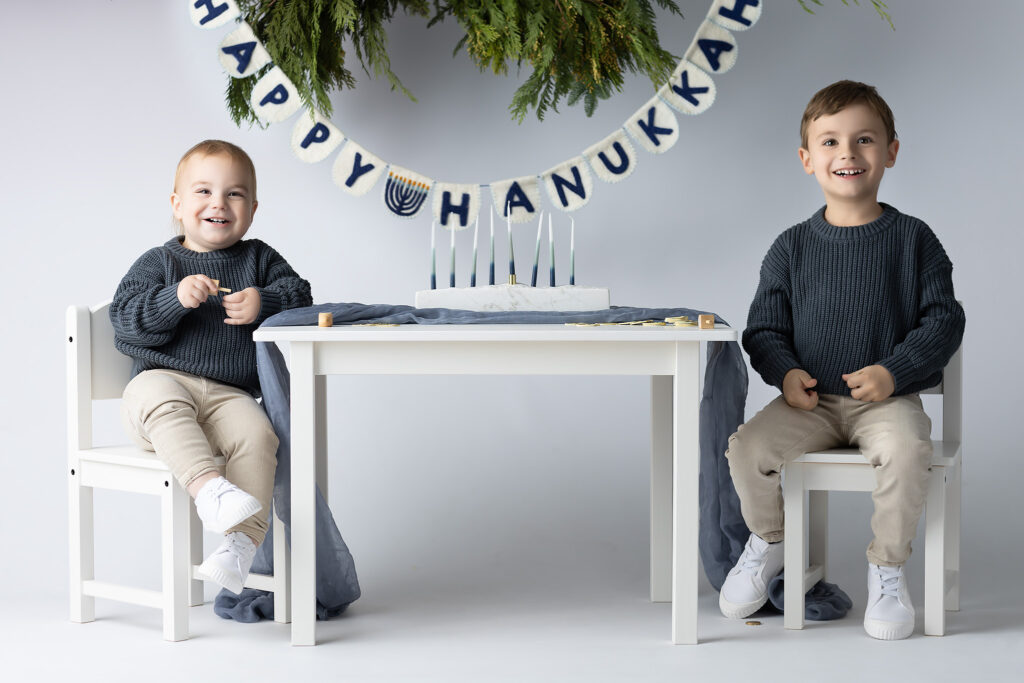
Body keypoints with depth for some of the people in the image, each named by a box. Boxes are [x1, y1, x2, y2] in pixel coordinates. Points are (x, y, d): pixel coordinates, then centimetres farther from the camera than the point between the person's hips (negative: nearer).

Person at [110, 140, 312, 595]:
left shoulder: (259, 259, 17)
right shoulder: (158, 262, 10)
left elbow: (300, 297, 7)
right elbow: (124, 319, -3)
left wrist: (263, 304, -14)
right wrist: (176, 299, -20)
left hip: (229, 394, 1)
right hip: (162, 380, -1)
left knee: (256, 433, -30)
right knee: (159, 400, -37)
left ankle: (242, 541, -32)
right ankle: (208, 487, -50)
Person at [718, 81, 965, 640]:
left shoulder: (913, 240, 2)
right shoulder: (792, 248, 5)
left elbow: (944, 320, -1)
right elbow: (764, 328, 9)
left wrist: (894, 372, -16)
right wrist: (785, 372, -12)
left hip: (887, 398, -2)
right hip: (811, 400, 2)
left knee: (906, 449, -34)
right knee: (746, 448, -22)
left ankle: (888, 570, -10)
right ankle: (768, 542, 9)